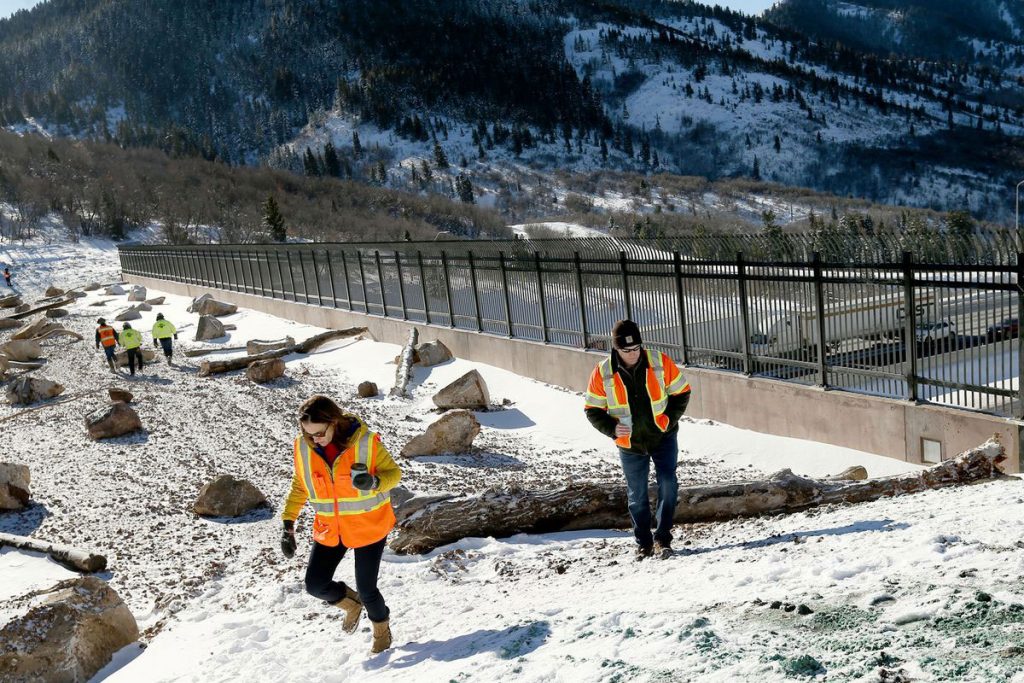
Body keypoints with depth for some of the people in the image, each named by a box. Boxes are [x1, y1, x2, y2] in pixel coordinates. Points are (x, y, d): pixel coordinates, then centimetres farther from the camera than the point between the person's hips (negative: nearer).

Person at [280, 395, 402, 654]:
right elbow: (299, 486, 3)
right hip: (329, 529, 4)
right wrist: (288, 524, -2)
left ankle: (381, 627, 35)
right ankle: (352, 603, 35)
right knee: (315, 585, 3)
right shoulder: (303, 446, -11)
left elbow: (393, 472, -12)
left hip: (368, 527, -4)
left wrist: (374, 482, -34)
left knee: (366, 589, 2)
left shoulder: (365, 441, -21)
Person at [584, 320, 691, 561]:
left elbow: (681, 392, -1)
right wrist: (612, 428, -19)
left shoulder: (659, 362, -12)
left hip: (663, 438, -1)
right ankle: (644, 543, 25)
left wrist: (669, 419, -11)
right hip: (630, 444, 1)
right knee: (637, 495, 9)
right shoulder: (603, 373, -12)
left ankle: (663, 539, -1)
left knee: (667, 484, -13)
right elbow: (593, 410, -3)